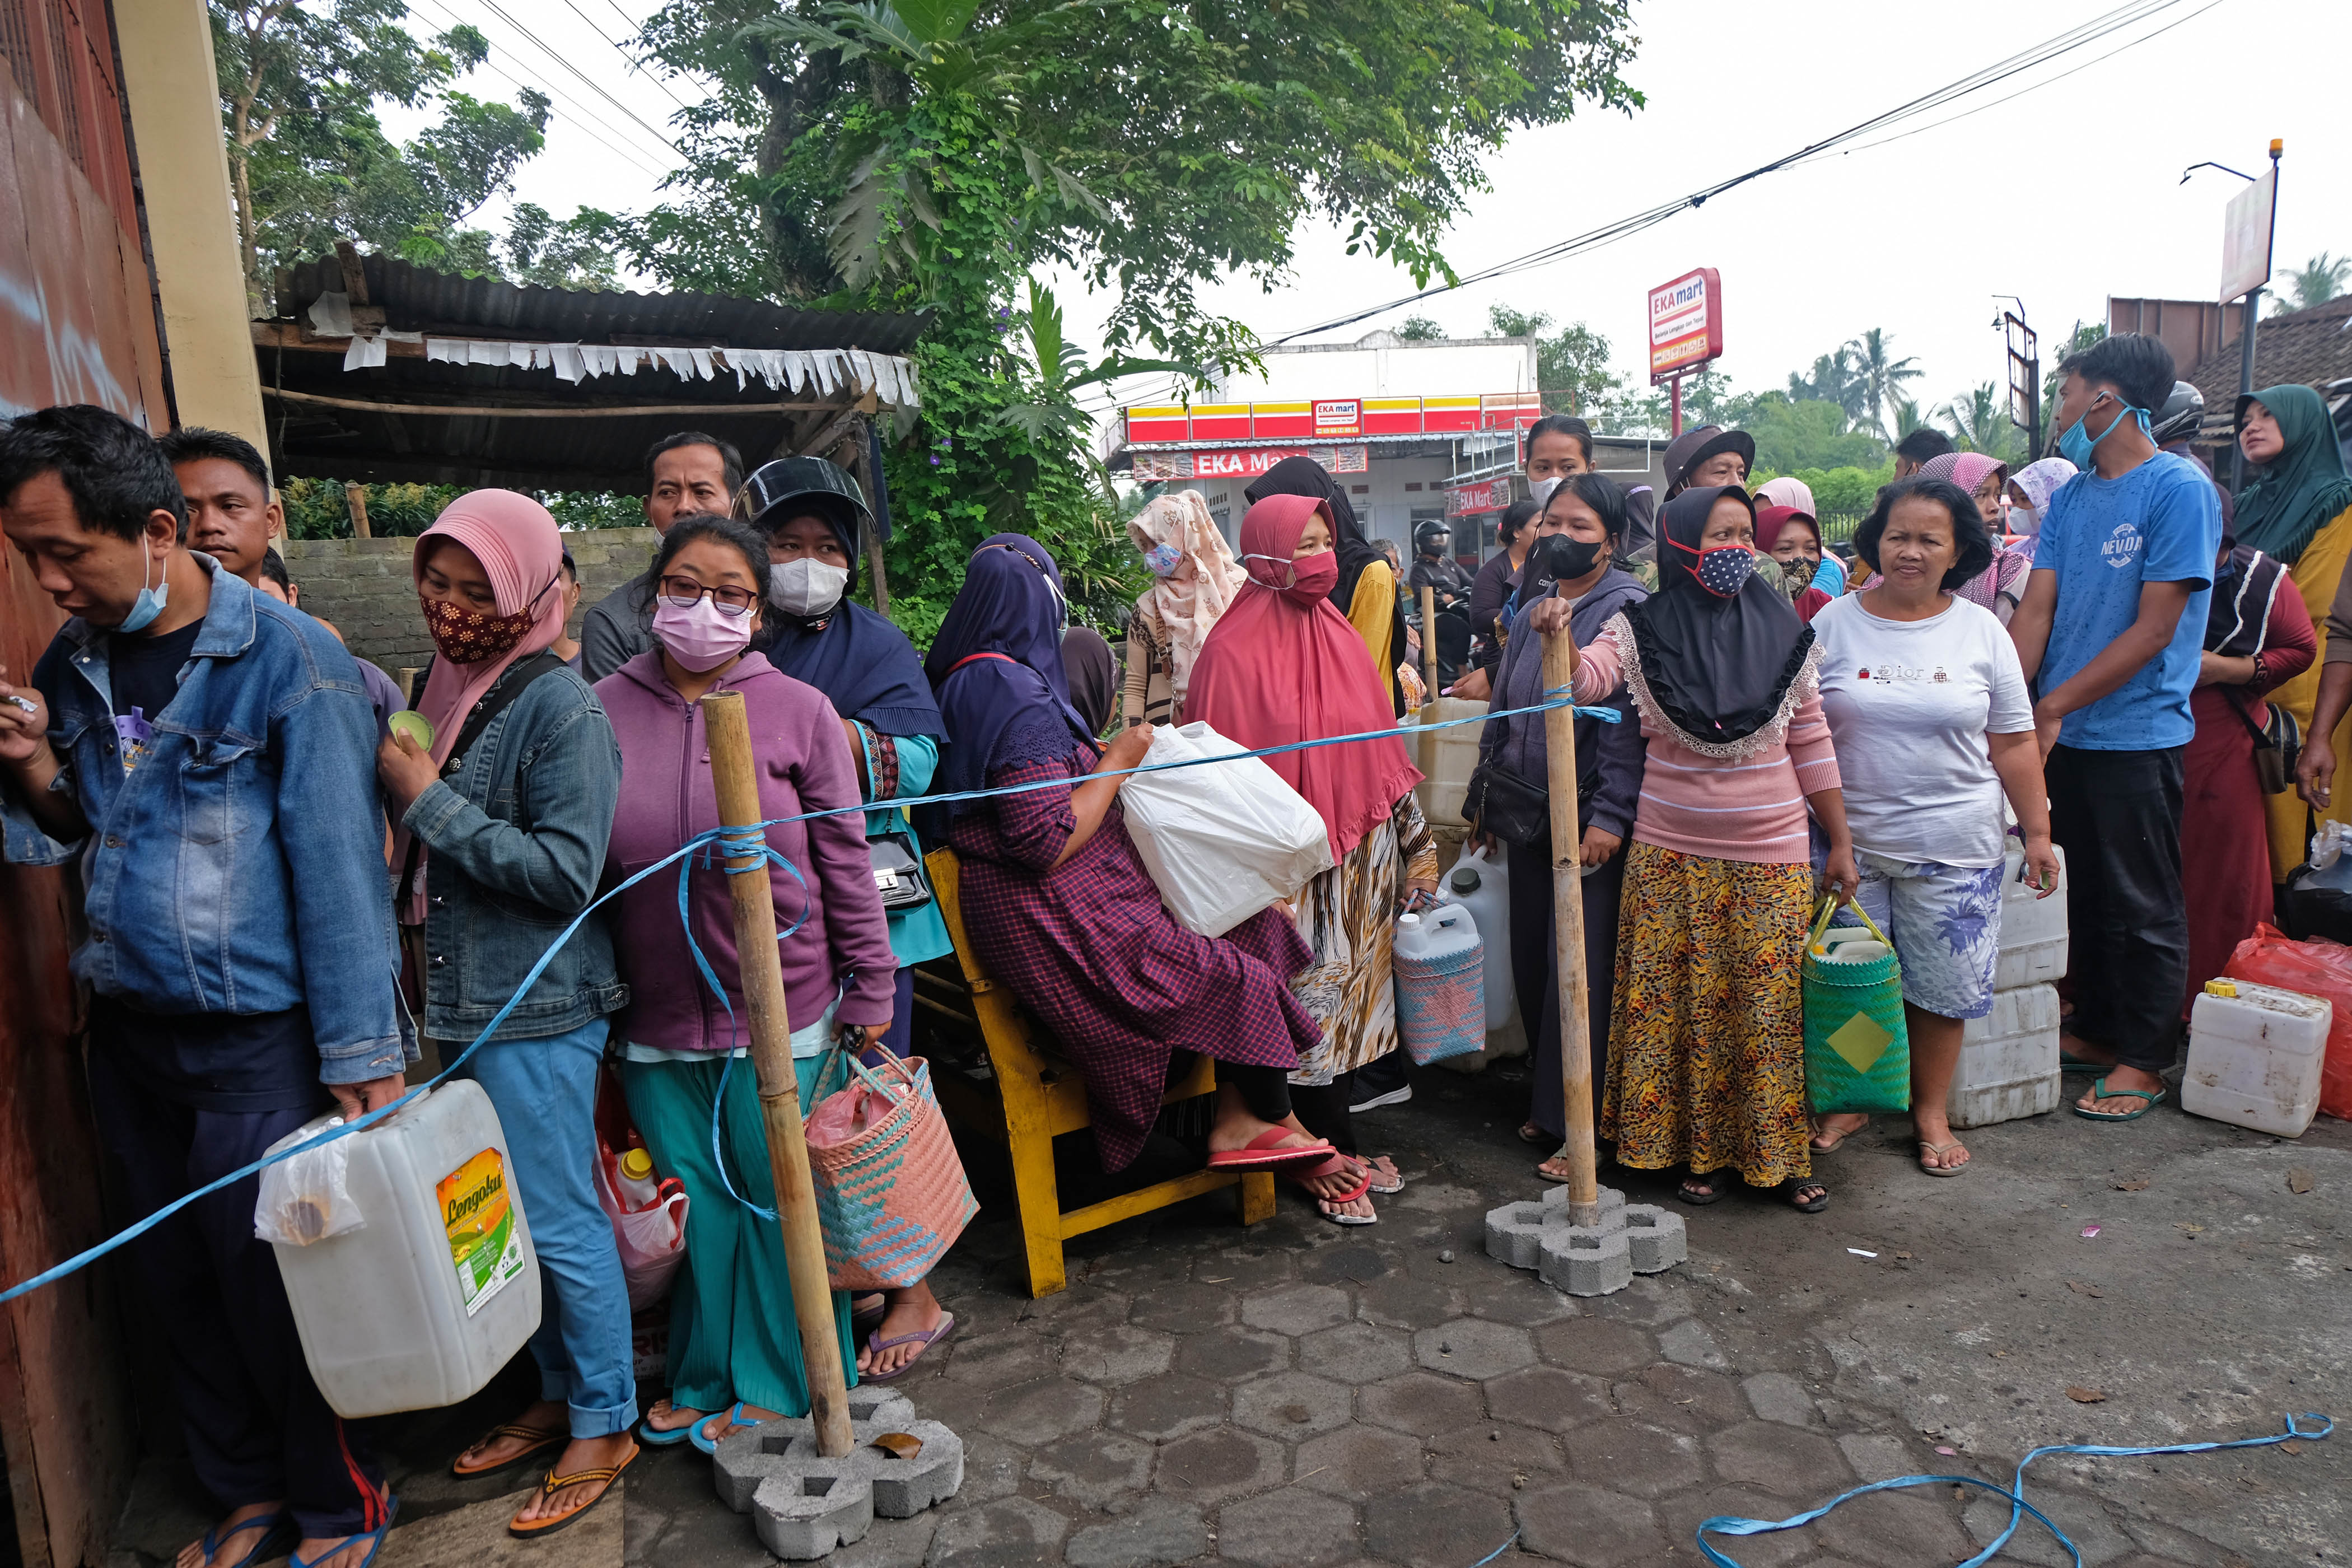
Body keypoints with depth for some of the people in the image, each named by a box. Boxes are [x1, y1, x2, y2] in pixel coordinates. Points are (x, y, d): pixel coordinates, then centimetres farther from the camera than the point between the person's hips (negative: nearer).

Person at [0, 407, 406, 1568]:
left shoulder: (288, 663, -14)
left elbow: (338, 869, -15)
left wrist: (363, 1057, -15)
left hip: (258, 1043, -6)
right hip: (130, 1036, 6)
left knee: (275, 1286, 5)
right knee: (175, 1286, 17)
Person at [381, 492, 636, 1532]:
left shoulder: (561, 708, -16)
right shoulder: (446, 686, 9)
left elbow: (565, 871, -21)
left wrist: (430, 801, -18)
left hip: (539, 1009, -8)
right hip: (465, 1001, 8)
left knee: (559, 1220, 2)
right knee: (514, 1215, 18)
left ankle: (604, 1425, 20)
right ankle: (559, 1396, 35)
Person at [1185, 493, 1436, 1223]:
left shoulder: (1337, 637, 10)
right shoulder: (1236, 650, -11)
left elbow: (1379, 750, 15)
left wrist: (1410, 844, 15)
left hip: (1359, 859, 7)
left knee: (1351, 997, 13)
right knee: (1308, 1004, 1)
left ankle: (1334, 1149, 27)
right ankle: (1331, 1159, 17)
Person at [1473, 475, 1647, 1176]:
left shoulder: (1627, 610, -9)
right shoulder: (1533, 612, 15)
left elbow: (1629, 720, -15)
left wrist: (1611, 816, -20)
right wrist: (1487, 793, 19)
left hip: (1591, 821, -7)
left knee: (1578, 969, -4)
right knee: (1531, 961, 12)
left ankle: (1579, 1125, 8)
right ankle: (1552, 1099, 27)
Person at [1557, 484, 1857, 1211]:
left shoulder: (1785, 632, 2)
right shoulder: (1643, 628, -3)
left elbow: (1810, 744, 7)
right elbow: (1586, 681, -19)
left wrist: (1841, 843, 9)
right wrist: (1556, 639, -40)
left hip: (1771, 856, 1)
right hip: (1672, 853, -1)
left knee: (1771, 1005, 6)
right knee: (1681, 1004, 6)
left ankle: (1781, 1153, 22)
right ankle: (1697, 1150, 21)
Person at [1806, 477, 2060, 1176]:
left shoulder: (1981, 631, 2)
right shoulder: (1834, 624, -1)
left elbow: (2014, 744, 6)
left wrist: (2037, 833, 3)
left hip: (1955, 847, 1)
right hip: (1851, 840, 0)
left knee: (1943, 985, 7)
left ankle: (1931, 1112, 26)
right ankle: (1850, 1100, 27)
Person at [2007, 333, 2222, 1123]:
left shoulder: (2180, 489, -13)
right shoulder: (2070, 494, 8)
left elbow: (2154, 628, -16)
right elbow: (2035, 610, 3)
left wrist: (2053, 706, -16)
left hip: (2136, 734, -6)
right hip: (2061, 732, 7)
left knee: (2143, 906, 5)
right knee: (2081, 891, 16)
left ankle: (2143, 1060, 17)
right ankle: (2095, 1028, 32)